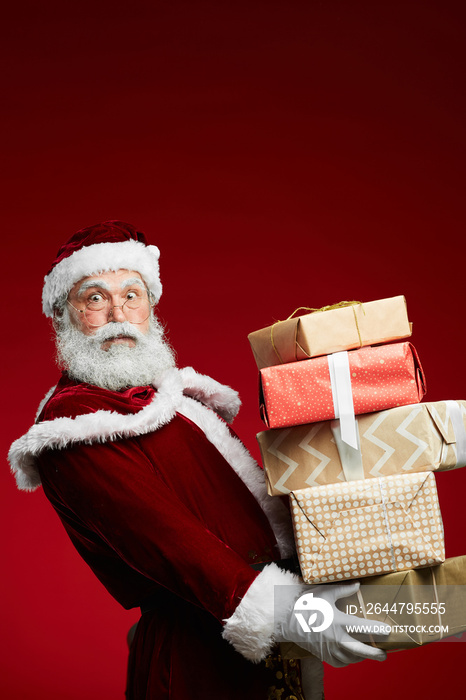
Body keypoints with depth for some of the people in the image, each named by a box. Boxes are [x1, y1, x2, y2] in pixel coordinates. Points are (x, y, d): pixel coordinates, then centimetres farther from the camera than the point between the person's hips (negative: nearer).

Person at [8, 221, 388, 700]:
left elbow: (245, 488, 16)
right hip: (198, 655, -8)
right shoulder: (71, 427, -13)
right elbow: (160, 536, -24)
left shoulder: (169, 391, 16)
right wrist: (278, 614, -33)